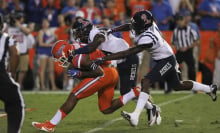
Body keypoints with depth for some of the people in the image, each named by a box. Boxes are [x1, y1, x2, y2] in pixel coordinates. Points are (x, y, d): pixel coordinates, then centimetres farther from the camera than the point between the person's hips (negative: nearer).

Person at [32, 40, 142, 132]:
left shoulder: (78, 59, -21)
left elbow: (99, 72, -21)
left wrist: (80, 74, -14)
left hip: (105, 74, -10)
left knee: (74, 97, -10)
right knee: (106, 110, 14)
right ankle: (135, 93, 6)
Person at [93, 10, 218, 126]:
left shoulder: (146, 39, -35)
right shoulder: (149, 24, -14)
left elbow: (127, 53, -35)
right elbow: (129, 26, 6)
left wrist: (104, 59, -36)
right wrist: (112, 30, -8)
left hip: (166, 61, -10)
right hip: (165, 59, 10)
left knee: (146, 82, -24)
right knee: (177, 86, 26)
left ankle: (135, 116, -34)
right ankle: (210, 89, 44)